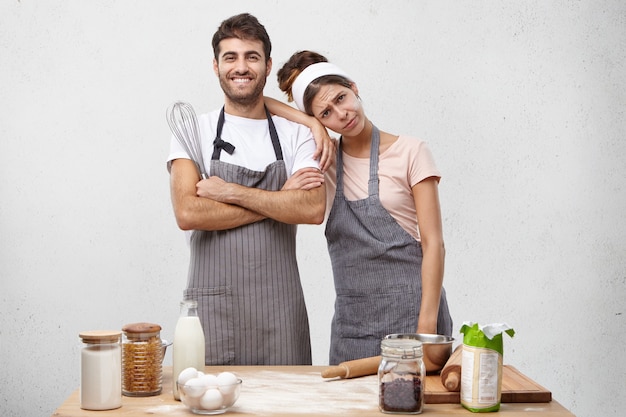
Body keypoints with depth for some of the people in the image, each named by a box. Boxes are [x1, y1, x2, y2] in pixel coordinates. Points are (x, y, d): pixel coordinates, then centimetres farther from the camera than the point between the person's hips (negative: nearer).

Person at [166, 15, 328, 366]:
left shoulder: (296, 134, 7)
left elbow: (313, 208, -9)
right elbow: (187, 213, -10)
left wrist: (231, 192, -12)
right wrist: (278, 202, -9)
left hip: (280, 308, 1)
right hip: (212, 306, -1)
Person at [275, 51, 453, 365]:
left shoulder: (409, 152, -3)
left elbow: (433, 244, -6)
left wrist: (427, 324, -15)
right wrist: (313, 126, -3)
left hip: (410, 308, -3)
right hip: (352, 317, 4)